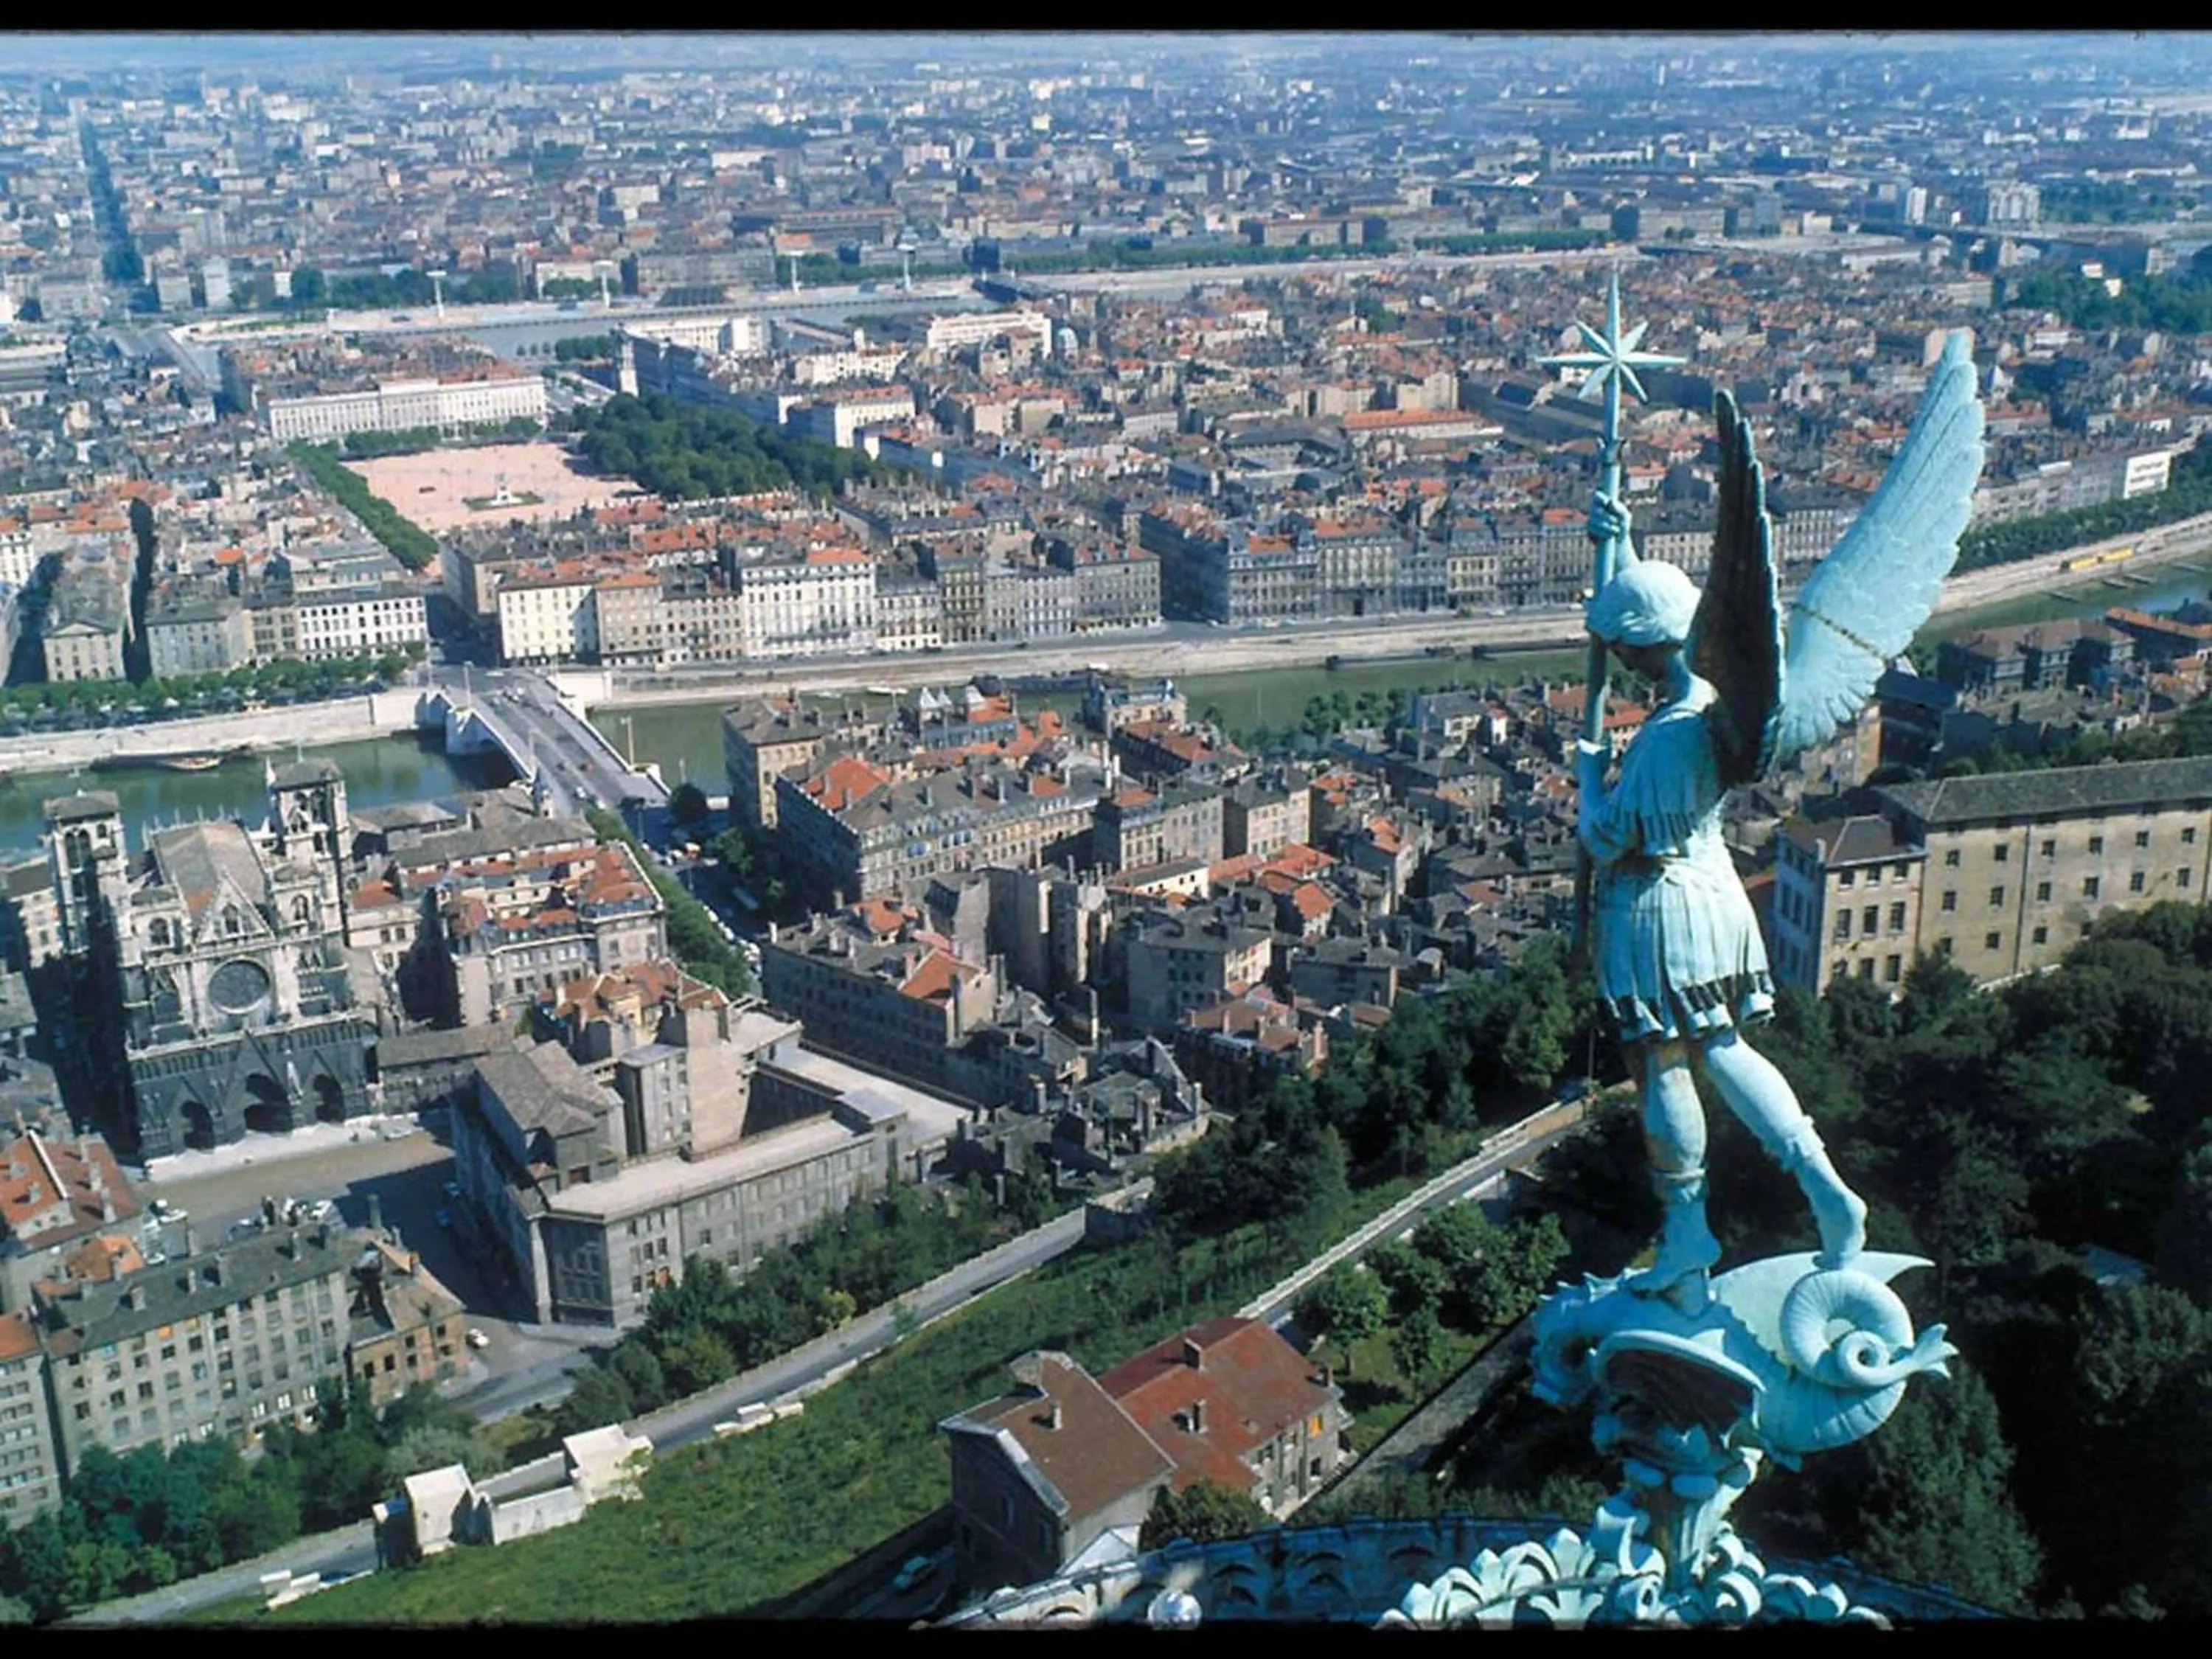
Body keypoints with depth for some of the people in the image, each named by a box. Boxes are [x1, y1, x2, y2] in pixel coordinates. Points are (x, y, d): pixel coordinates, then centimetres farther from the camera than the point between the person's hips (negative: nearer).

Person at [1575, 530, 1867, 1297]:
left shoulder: (1668, 734, -28)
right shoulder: (1719, 699, -2)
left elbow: (1605, 838, -21)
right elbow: (1656, 609, 18)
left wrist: (1589, 770, -4)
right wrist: (1623, 542, 21)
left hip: (1656, 903, -9)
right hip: (1713, 886, 9)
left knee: (1662, 1066, 7)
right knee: (1723, 1050, 18)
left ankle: (1687, 1231, 20)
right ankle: (1824, 1187, 10)